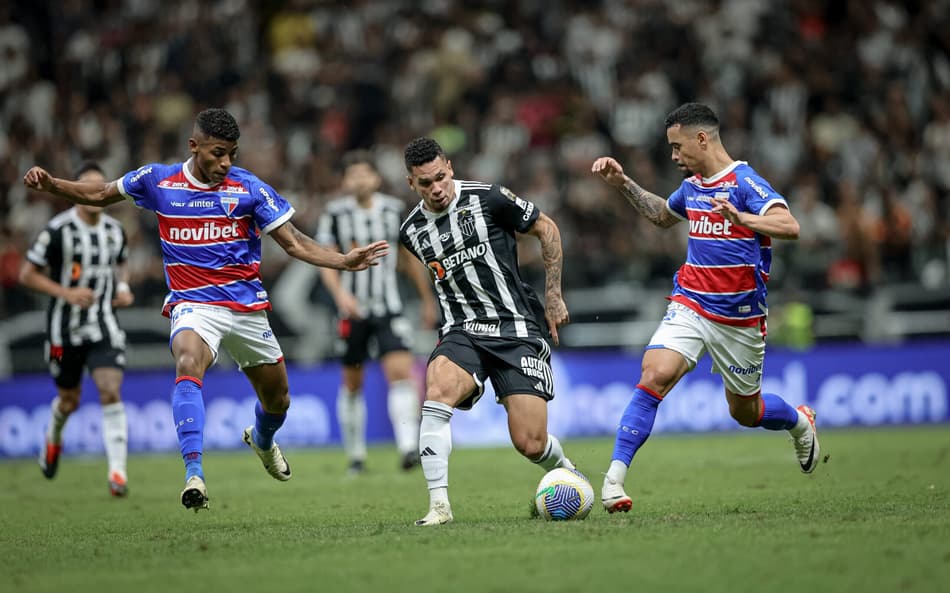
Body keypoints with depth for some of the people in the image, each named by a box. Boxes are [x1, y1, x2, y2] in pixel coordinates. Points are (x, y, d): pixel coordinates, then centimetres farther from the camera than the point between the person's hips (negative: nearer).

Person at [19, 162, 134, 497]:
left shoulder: (115, 230, 3)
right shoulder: (58, 230, -12)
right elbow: (27, 274, -9)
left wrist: (123, 287, 3)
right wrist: (66, 293, -19)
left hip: (103, 325, 2)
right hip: (65, 328, -2)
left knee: (111, 392, -15)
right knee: (69, 400, 12)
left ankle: (117, 470, -17)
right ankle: (53, 439, 47)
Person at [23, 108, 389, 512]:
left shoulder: (249, 188, -6)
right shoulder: (157, 180, -3)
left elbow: (294, 243, -3)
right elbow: (99, 194, 12)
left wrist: (345, 262, -17)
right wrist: (50, 185, -2)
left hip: (247, 307, 2)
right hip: (192, 304, -2)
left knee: (277, 399, 13)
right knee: (188, 365, -34)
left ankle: (262, 440, 51)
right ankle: (193, 473, -40)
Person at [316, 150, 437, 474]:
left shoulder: (395, 210, 2)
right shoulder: (335, 213, -4)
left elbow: (410, 258, 14)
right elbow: (326, 262, -5)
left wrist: (427, 299, 19)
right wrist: (340, 293, -23)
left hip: (389, 307, 0)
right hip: (353, 309, 0)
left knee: (401, 371, -17)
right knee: (352, 384, 7)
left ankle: (408, 447, -23)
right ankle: (355, 455, 20)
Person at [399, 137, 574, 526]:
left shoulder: (488, 199, -7)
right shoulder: (412, 232, 6)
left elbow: (547, 229, 4)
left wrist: (554, 297, 3)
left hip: (517, 329, -3)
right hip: (462, 333, 3)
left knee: (529, 443, -10)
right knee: (438, 387, -32)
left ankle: (566, 472, 29)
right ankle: (439, 505, -32)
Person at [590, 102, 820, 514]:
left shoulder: (744, 183, -15)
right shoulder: (692, 186, 8)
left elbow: (789, 226, -30)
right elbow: (661, 215, 31)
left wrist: (743, 219, -48)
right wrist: (622, 183, 20)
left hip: (739, 319, -4)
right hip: (689, 306, 4)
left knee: (745, 413, 13)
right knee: (654, 377, -20)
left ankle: (800, 422, 47)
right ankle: (614, 478, -23)